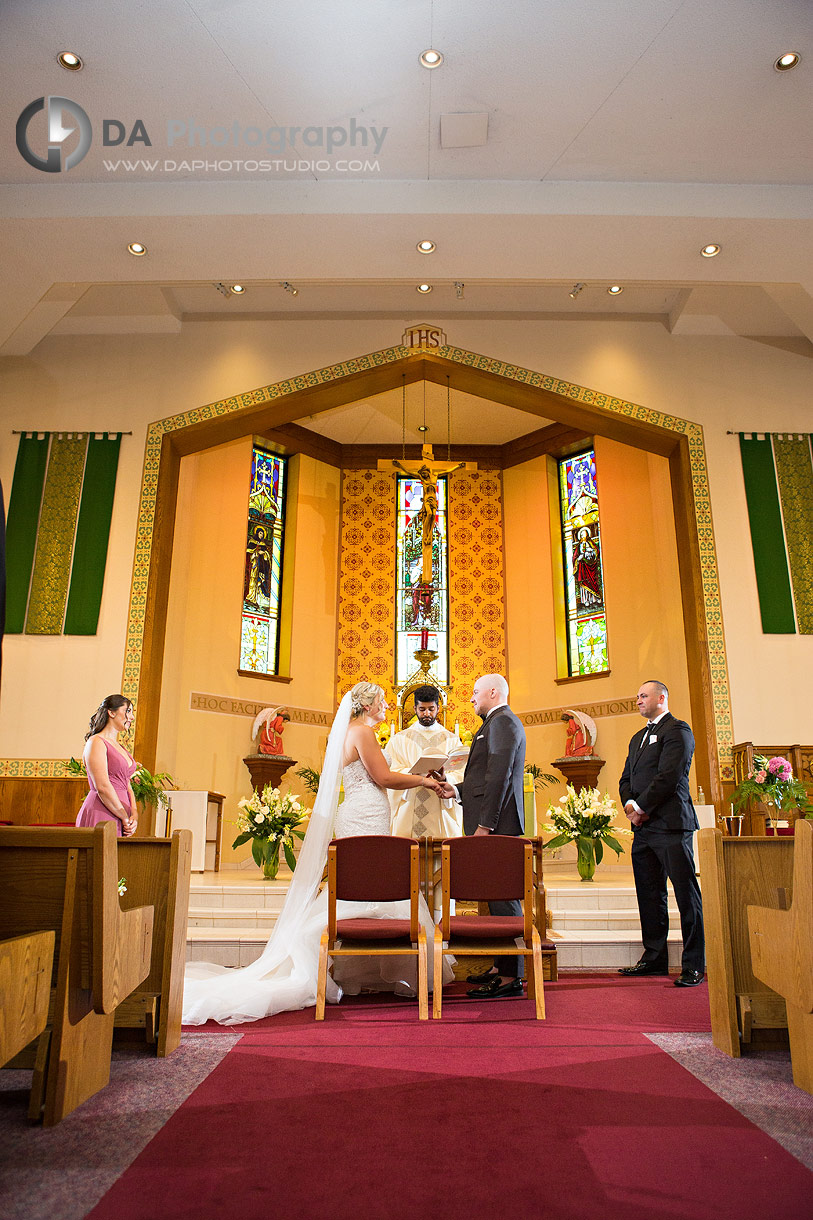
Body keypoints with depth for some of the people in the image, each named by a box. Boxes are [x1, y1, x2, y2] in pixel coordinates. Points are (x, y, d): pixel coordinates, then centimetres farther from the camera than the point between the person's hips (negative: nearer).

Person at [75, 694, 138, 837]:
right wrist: (125, 817, -11)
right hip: (101, 815, -7)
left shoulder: (120, 748, 21)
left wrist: (134, 815, 0)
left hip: (119, 819, 7)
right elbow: (102, 787, -14)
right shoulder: (96, 742, -5)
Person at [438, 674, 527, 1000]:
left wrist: (485, 824, -22)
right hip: (495, 824, 11)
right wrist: (459, 790, 16)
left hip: (497, 824, -11)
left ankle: (510, 977, -1)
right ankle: (501, 967, 22)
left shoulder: (502, 721, -11)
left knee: (503, 897, -7)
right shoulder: (497, 723, 22)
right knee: (498, 896, 14)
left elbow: (499, 777, -20)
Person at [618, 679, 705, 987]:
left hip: (670, 824, -9)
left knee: (686, 895, -3)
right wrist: (629, 805, 0)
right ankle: (654, 958, 22)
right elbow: (626, 778, 19)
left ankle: (694, 965, 3)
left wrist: (641, 806, -12)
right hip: (643, 827, 9)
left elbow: (669, 776, -15)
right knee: (649, 894, 13)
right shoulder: (638, 738, 23)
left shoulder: (677, 730, -5)